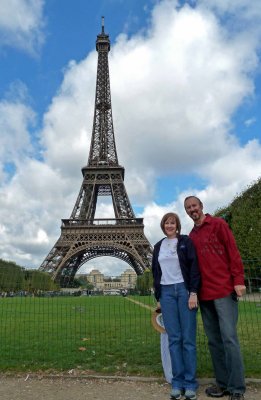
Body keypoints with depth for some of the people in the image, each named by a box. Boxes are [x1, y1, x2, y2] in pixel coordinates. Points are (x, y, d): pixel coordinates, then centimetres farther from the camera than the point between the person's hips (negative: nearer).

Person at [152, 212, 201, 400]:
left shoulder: (186, 241, 1)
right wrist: (158, 298, 13)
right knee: (174, 338, 4)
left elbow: (194, 267, -5)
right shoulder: (158, 246, 13)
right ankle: (178, 382, 13)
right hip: (166, 292, 3)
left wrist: (193, 292, -12)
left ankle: (190, 383, 11)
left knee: (188, 338, 0)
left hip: (184, 290, -3)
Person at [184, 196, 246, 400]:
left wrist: (238, 280, -12)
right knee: (214, 341, 10)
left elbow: (233, 252, -6)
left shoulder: (218, 224, 0)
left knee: (229, 338, -4)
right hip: (204, 294, 6)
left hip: (224, 290, -5)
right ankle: (223, 383, 22)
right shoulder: (191, 236, 14)